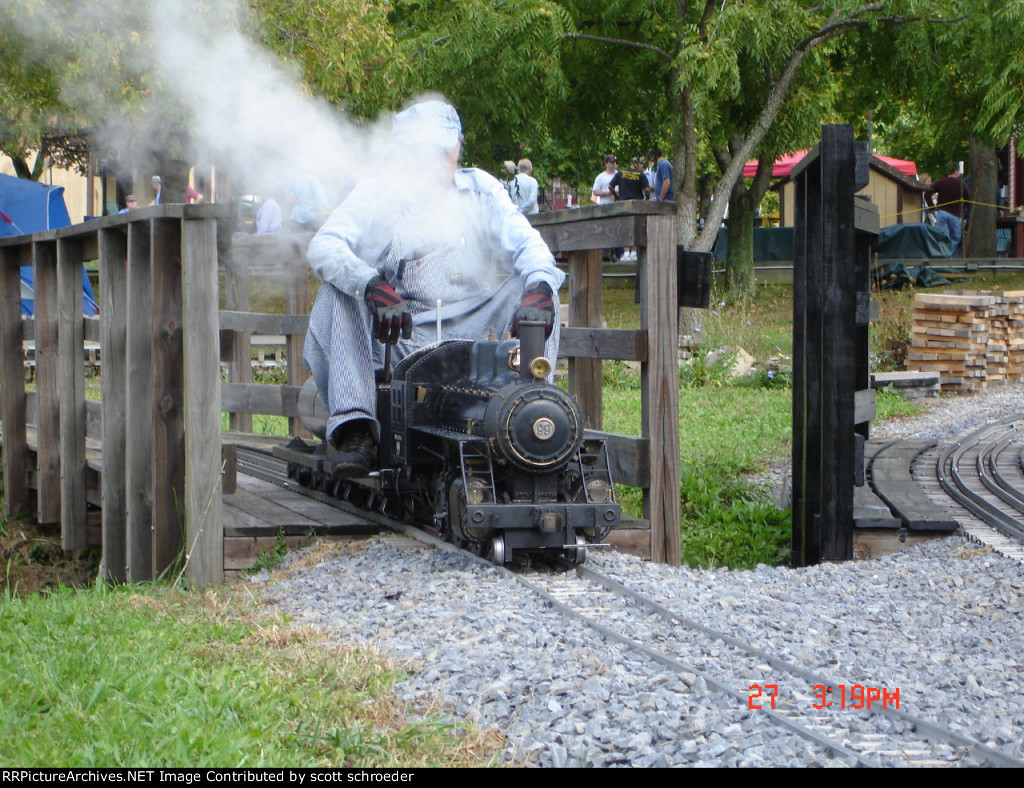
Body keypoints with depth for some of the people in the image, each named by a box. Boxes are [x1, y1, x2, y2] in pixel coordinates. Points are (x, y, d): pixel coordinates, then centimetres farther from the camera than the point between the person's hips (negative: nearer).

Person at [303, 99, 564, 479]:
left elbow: (525, 242, -4)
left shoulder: (480, 189, 10)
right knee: (338, 293, -24)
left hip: (471, 337, 1)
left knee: (536, 287, -19)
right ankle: (356, 431, -33)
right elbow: (323, 247, -13)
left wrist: (538, 290, -29)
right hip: (398, 340, -1)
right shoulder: (378, 194, 3)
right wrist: (373, 287, -35)